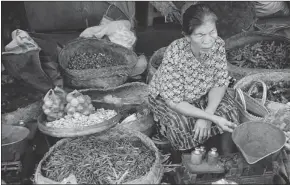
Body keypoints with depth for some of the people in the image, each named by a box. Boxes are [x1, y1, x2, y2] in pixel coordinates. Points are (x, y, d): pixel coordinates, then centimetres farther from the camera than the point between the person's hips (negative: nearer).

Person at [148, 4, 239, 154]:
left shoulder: (218, 44, -24)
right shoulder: (174, 55, -37)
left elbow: (220, 83, -13)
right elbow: (175, 102, -31)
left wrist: (207, 115, -29)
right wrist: (213, 118, -36)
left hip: (202, 94, 4)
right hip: (166, 98, -4)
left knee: (229, 111, -16)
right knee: (183, 128, -29)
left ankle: (227, 153, 13)